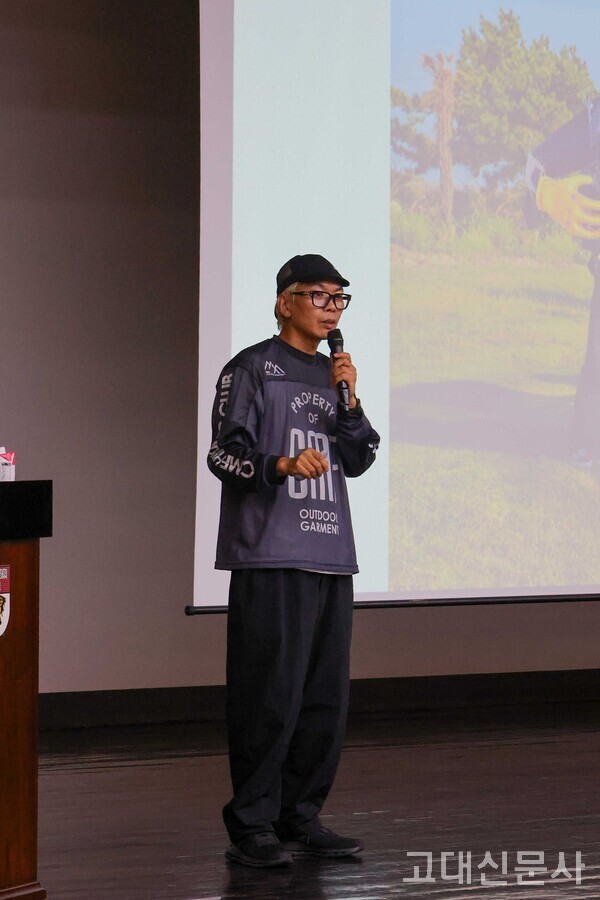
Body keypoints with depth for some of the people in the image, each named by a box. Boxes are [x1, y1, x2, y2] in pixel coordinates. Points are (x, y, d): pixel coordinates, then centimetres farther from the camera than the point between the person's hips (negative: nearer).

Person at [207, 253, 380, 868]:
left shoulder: (332, 373, 19)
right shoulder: (252, 369, -1)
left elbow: (358, 461, 17)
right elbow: (224, 453, -9)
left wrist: (348, 400, 3)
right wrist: (282, 465, -25)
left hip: (329, 554, 7)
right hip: (270, 556, -7)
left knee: (325, 696, 6)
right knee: (270, 692, -9)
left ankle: (301, 818, 15)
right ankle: (251, 825, -3)